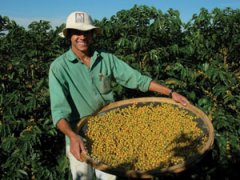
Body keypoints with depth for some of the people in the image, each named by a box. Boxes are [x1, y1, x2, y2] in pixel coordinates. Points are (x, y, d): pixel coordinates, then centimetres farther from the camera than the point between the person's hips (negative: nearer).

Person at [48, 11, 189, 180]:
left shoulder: (107, 59, -5)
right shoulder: (59, 67, -15)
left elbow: (136, 78, -6)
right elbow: (59, 110, -23)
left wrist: (171, 93, -12)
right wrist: (72, 136, -40)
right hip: (79, 137, -2)